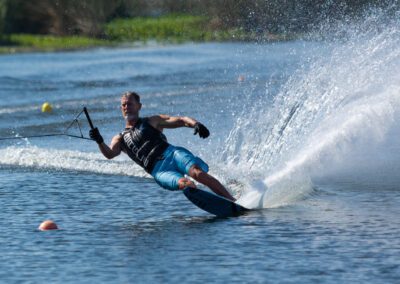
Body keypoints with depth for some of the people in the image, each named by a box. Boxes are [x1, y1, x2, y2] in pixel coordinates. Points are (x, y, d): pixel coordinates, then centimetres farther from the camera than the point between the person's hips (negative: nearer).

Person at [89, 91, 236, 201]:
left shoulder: (151, 122, 21)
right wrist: (100, 142, -18)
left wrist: (195, 124, -11)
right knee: (184, 183, -31)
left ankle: (232, 201, -25)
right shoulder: (120, 139, 23)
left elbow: (181, 120, 11)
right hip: (159, 170, 1)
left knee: (197, 173, -26)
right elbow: (109, 154, 3)